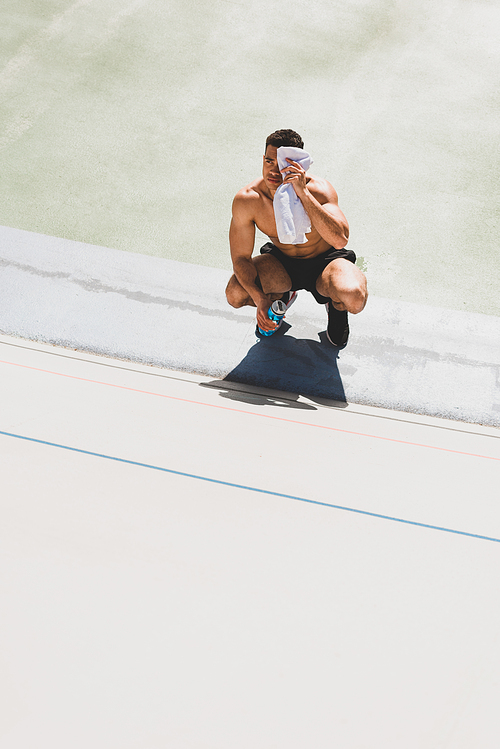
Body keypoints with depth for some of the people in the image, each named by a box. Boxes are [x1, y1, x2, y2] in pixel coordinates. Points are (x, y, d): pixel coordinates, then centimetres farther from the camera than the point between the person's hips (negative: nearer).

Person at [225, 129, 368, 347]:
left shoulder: (318, 190, -30)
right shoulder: (247, 200, -24)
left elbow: (340, 240, -46)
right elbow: (240, 258, -15)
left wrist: (303, 193, -49)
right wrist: (259, 299, -31)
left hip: (325, 262, -3)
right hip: (281, 261, 3)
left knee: (354, 297, -35)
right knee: (236, 294, -24)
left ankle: (336, 306, 7)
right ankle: (281, 297, 13)